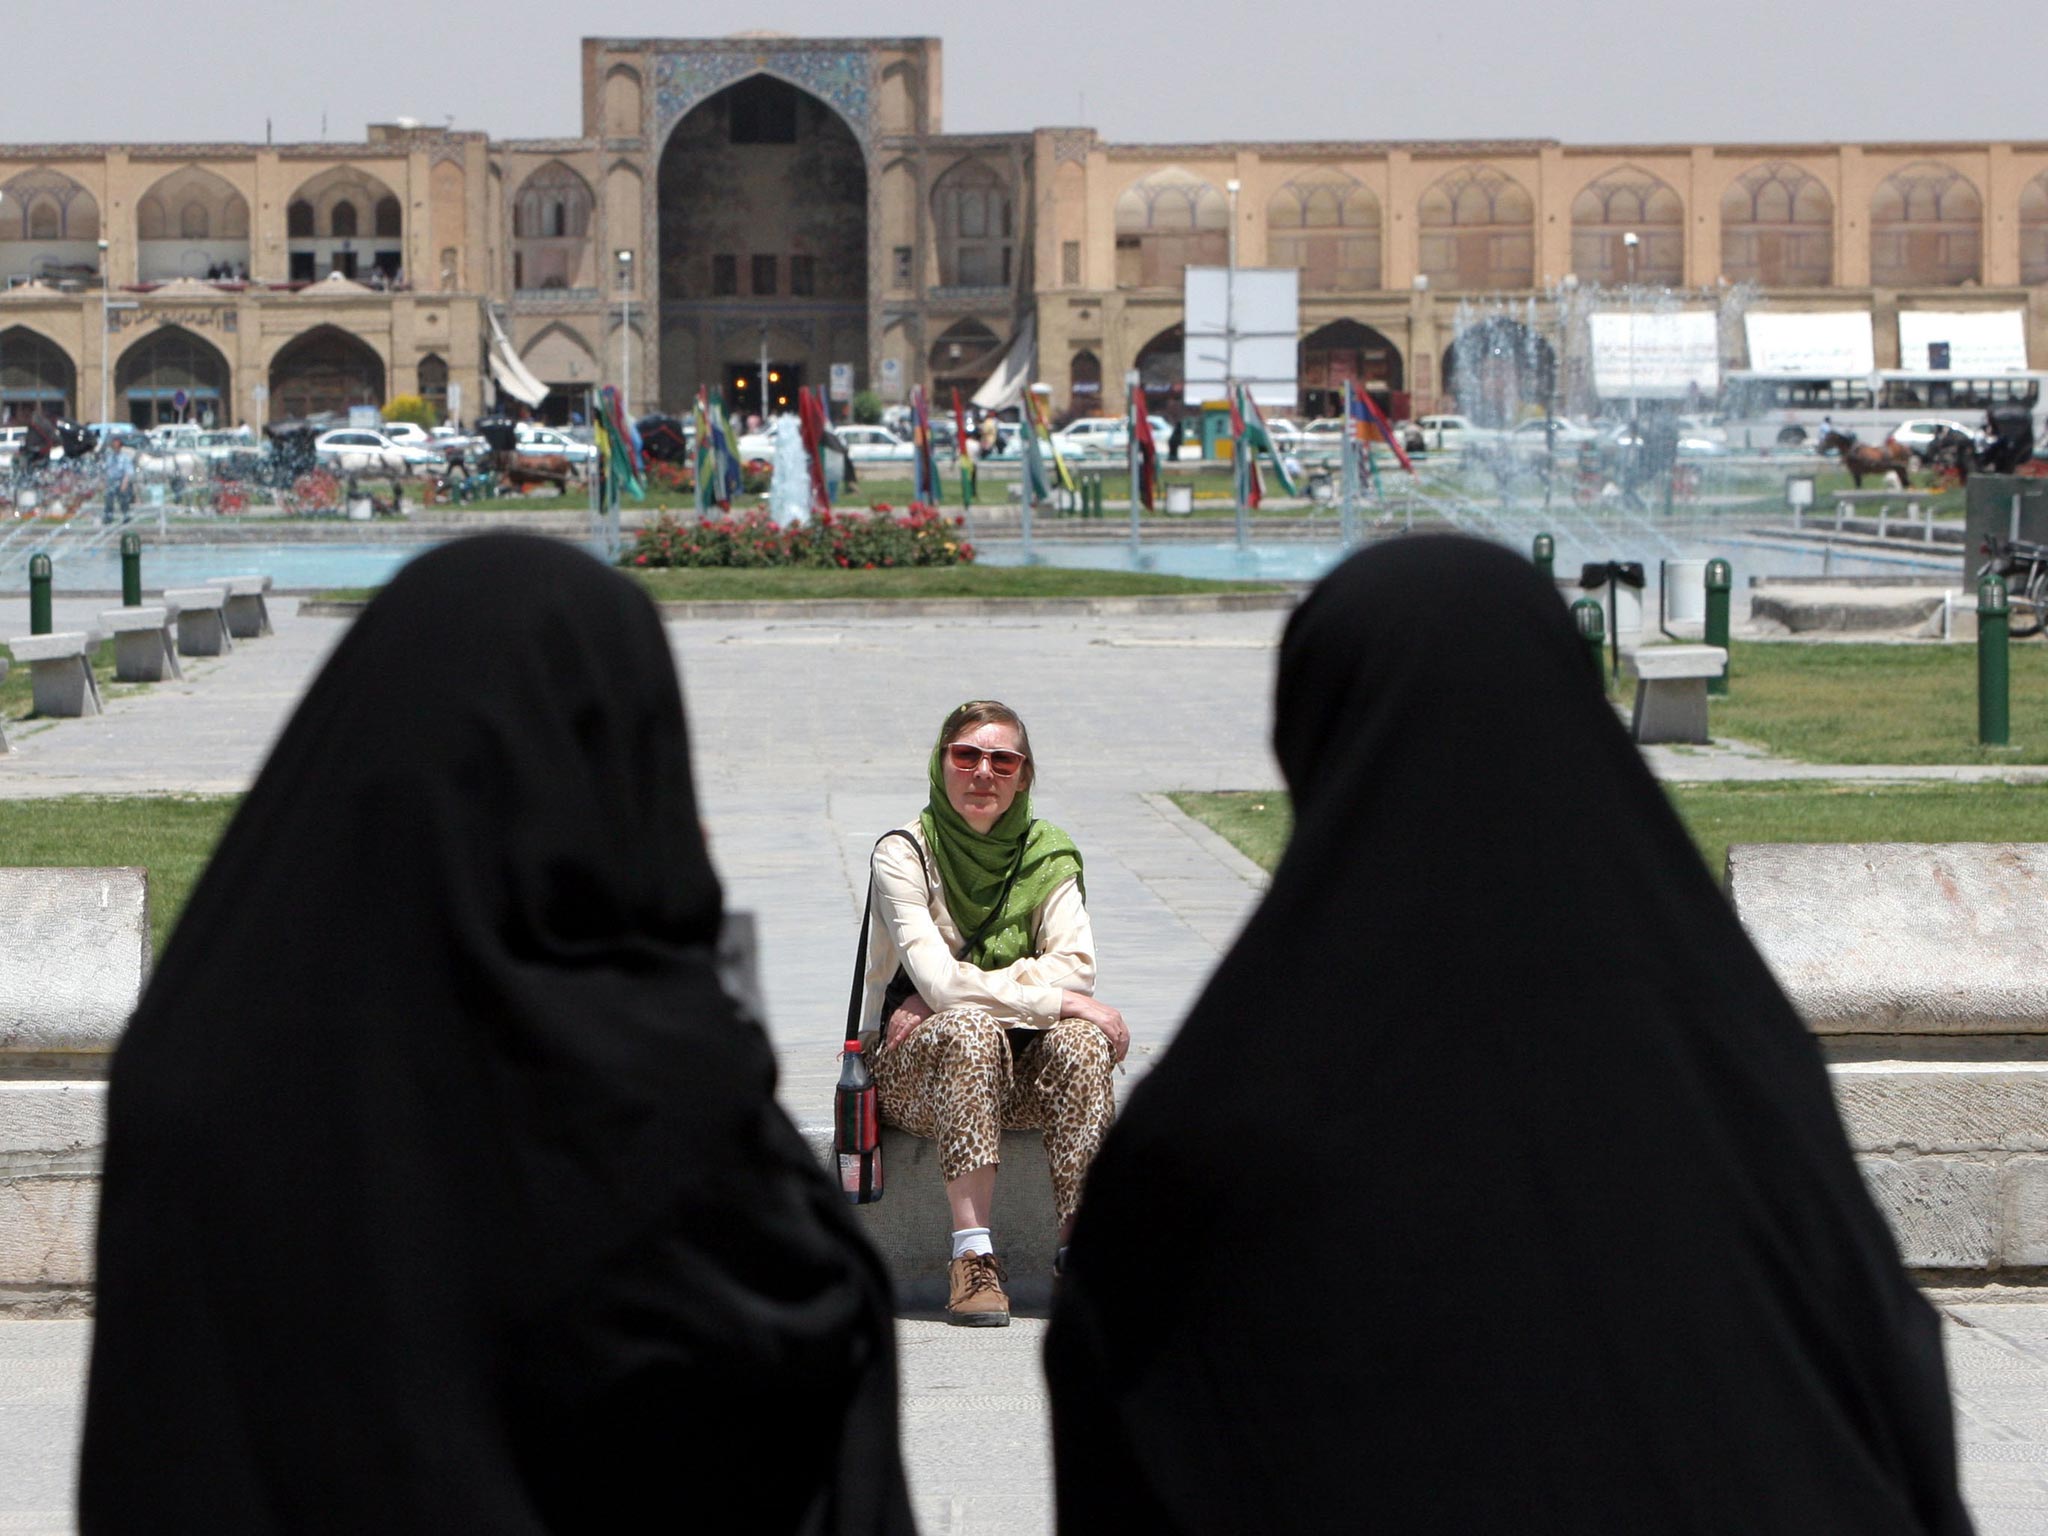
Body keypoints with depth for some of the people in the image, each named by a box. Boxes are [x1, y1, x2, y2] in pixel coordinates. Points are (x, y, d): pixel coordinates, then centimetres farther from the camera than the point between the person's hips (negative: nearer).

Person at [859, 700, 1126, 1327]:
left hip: (1023, 1073, 3)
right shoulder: (903, 855, -7)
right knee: (970, 1030, -35)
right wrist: (1060, 999, -23)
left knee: (1079, 1041, -29)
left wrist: (955, 994, -20)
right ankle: (973, 1258, -41)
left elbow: (1077, 965, -10)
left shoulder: (1048, 856, 5)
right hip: (914, 1075, -3)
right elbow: (938, 981, -19)